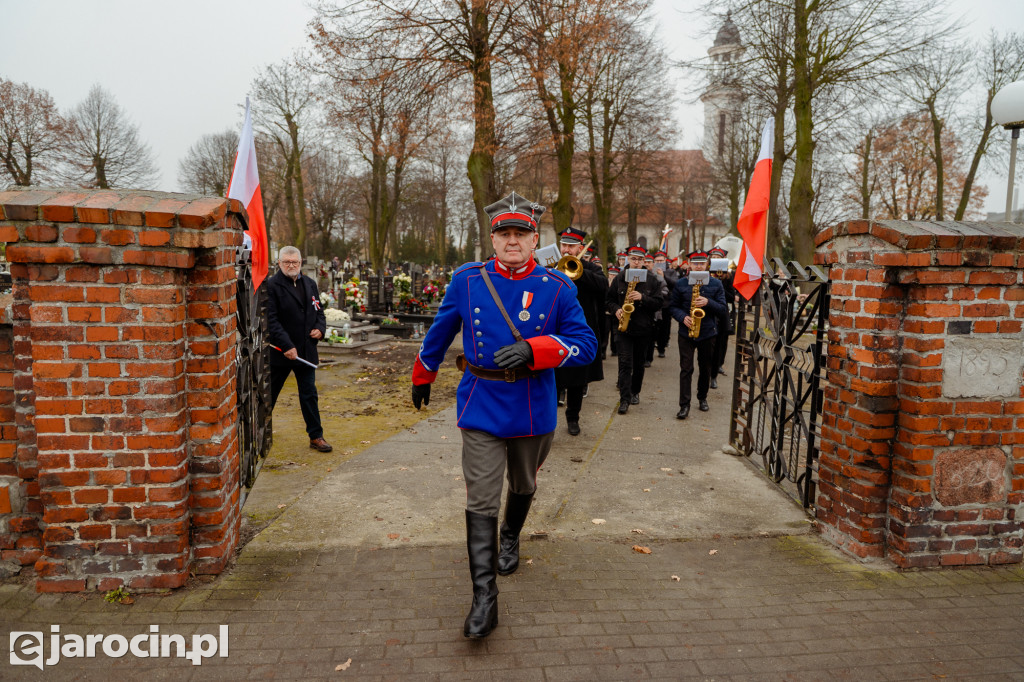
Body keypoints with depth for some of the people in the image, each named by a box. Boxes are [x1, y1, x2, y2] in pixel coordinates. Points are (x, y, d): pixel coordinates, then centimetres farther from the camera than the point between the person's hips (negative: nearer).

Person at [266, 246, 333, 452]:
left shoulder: (310, 284, 10)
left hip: (306, 350, 5)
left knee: (309, 395, 9)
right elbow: (271, 320, -15)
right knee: (269, 395, 10)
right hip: (279, 351, -5)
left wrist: (320, 328, -3)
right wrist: (287, 346, -22)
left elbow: (318, 310, 19)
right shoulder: (271, 286, -9)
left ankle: (316, 436, 17)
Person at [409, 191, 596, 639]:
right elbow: (440, 333, 10)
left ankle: (510, 540, 54)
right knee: (481, 502, -4)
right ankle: (484, 598, 7)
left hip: (534, 412, 1)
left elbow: (586, 345, -12)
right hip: (482, 410, -1)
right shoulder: (466, 281, -4)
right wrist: (422, 377, 21)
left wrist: (532, 349, -28)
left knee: (522, 487, 23)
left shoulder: (557, 288, -8)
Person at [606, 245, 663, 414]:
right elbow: (609, 299, 9)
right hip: (623, 326, -1)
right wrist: (616, 310, -11)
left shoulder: (652, 280, 0)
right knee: (625, 363, -8)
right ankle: (624, 399, -7)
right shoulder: (619, 278, 3)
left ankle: (635, 392, 31)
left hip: (643, 328, 1)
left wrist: (642, 298, -20)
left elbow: (658, 303, -5)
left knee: (639, 363, 13)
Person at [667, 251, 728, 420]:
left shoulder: (716, 284, 0)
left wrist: (708, 302, -20)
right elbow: (673, 306, 3)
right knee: (686, 369, -5)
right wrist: (683, 317, -16)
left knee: (706, 369, 13)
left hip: (708, 333, 1)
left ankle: (702, 398, 32)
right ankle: (684, 405, -3)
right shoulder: (681, 284, 0)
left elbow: (722, 309, -1)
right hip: (686, 333, -1)